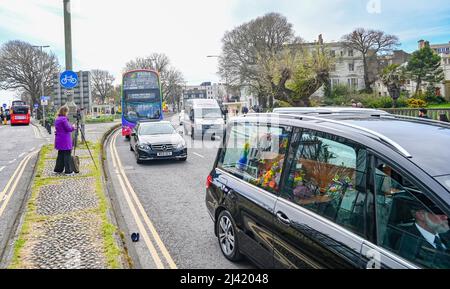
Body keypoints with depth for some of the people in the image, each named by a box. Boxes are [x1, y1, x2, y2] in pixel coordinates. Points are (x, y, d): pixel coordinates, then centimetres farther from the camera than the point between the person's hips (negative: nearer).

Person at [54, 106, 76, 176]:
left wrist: (71, 127, 14)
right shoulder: (64, 119, -16)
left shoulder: (57, 119, 13)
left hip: (59, 140, 9)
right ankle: (68, 171, 0)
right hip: (65, 141, -9)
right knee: (67, 155, -3)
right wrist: (73, 127, 3)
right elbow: (68, 128, -17)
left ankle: (58, 169, 21)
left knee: (60, 154, 16)